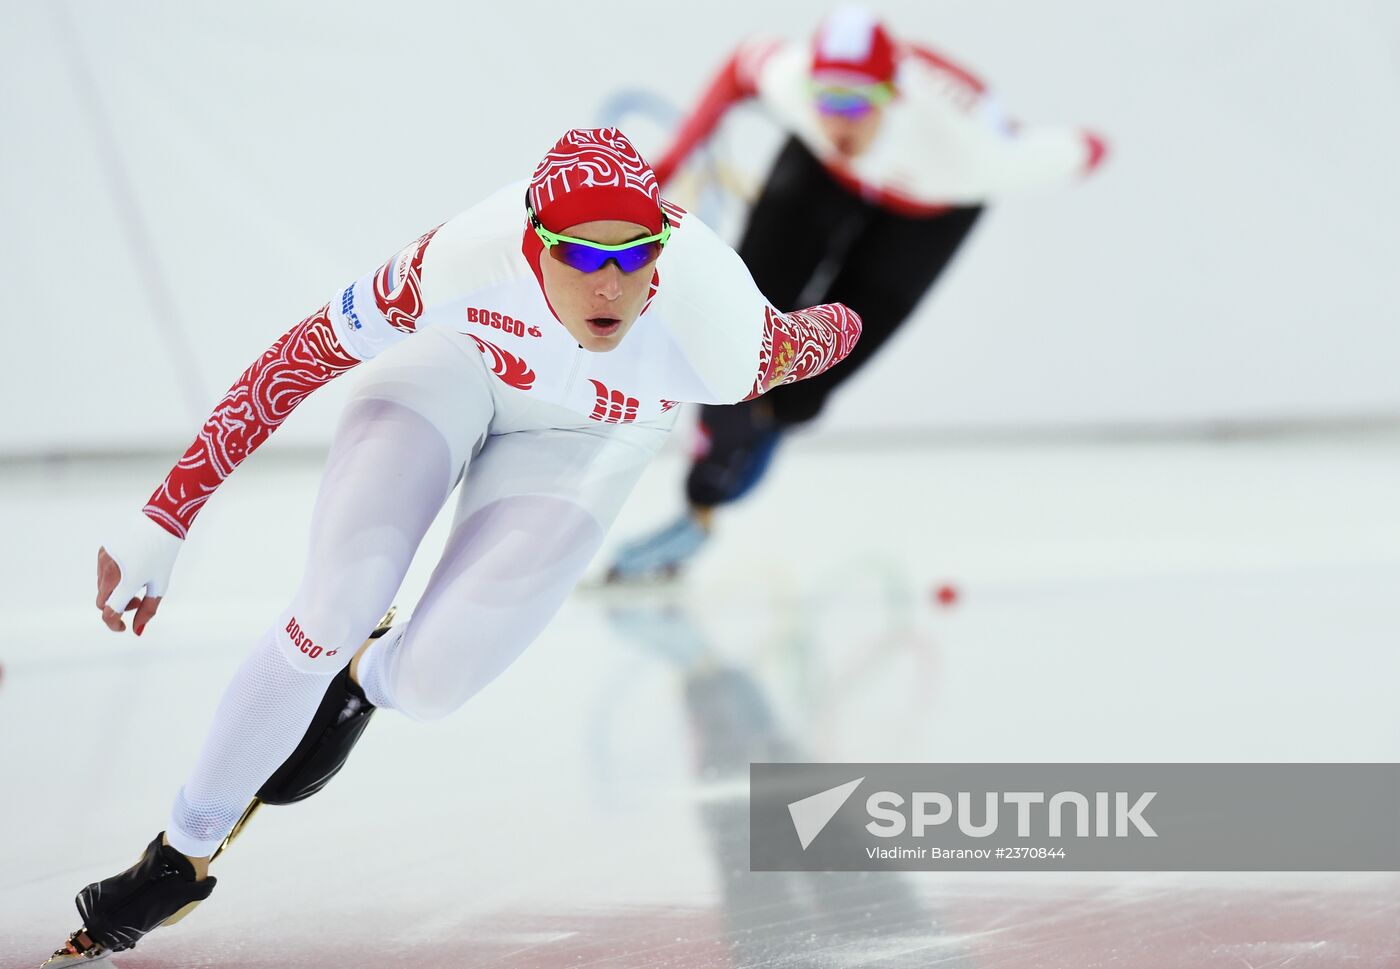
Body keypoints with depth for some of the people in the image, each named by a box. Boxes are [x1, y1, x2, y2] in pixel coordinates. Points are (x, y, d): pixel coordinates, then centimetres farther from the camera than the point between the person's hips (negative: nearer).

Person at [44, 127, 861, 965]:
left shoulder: (717, 333, -40)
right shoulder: (463, 262, -40)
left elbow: (799, 347, -16)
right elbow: (295, 362, -28)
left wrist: (836, 328, 9)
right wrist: (162, 525, -28)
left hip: (582, 436, 1)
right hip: (465, 360, -1)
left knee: (429, 680, -11)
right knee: (334, 611, -18)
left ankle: (365, 682, 30)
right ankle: (182, 855, 4)